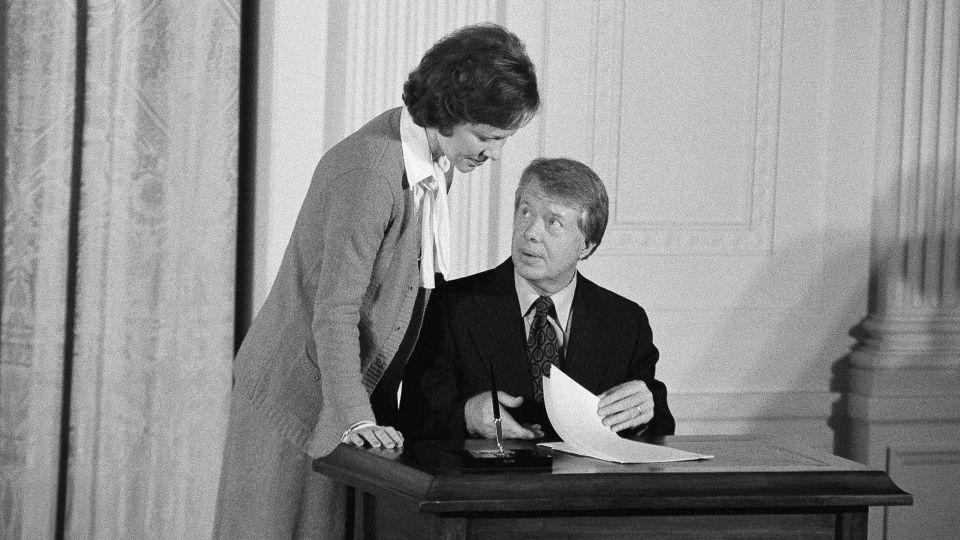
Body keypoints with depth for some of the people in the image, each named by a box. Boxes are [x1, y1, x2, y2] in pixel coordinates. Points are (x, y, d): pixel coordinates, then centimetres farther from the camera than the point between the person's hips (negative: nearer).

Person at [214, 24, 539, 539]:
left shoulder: (438, 160, 3)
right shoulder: (368, 169, -25)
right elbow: (335, 309, -27)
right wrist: (354, 418, -33)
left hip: (365, 392, 8)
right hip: (299, 395, -8)